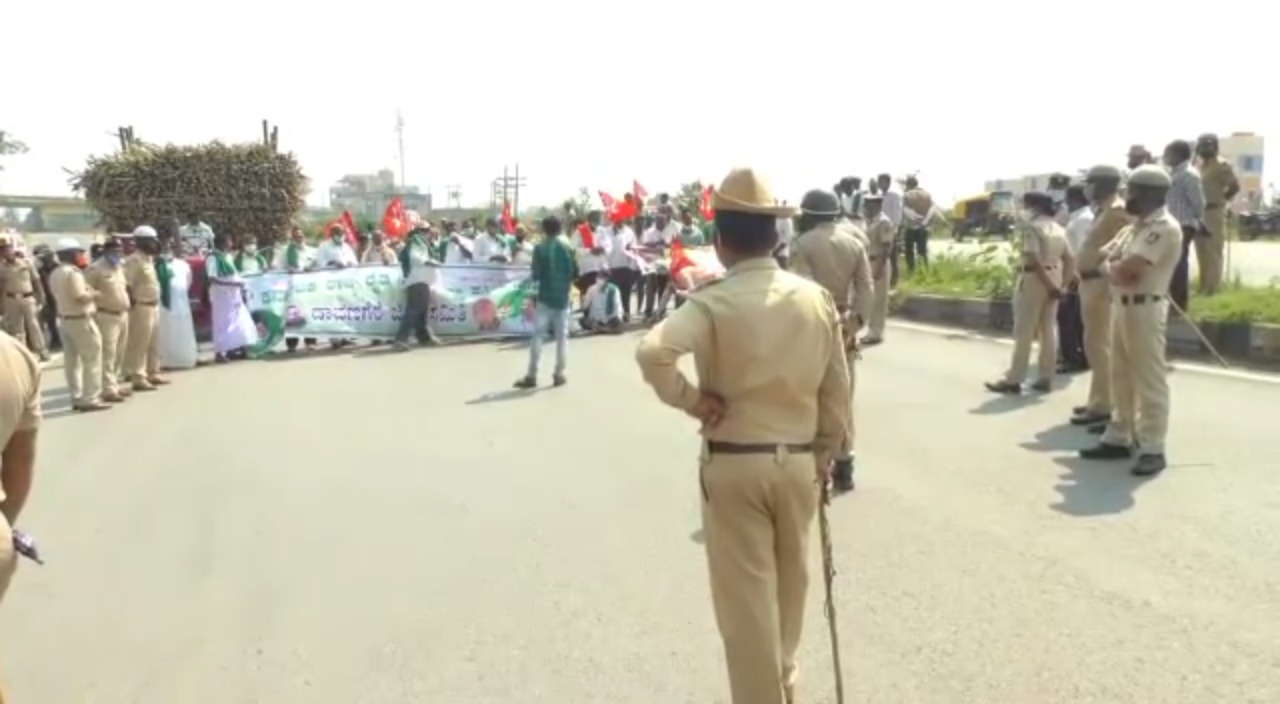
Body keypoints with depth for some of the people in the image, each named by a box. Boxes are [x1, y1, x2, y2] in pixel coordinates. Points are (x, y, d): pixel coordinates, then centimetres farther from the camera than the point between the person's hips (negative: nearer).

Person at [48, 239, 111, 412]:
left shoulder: (55, 274, 12)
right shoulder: (73, 272, -18)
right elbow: (80, 297, -24)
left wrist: (88, 293, 11)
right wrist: (94, 294, -7)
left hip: (65, 319, 10)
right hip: (81, 320, -10)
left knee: (71, 360, 12)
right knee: (92, 359, -4)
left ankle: (76, 398, 17)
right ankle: (90, 399, -6)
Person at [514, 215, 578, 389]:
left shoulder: (540, 248, -7)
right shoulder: (567, 248, 1)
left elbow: (535, 275, -10)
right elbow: (575, 273, 3)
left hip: (545, 297, -2)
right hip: (562, 298, 2)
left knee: (537, 335, -1)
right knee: (562, 336, 9)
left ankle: (531, 376, -3)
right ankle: (559, 374, 9)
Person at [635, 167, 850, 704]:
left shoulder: (713, 303, -15)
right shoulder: (816, 298, -1)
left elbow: (652, 353, -32)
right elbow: (837, 390, 5)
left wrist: (692, 401, -16)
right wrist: (826, 456, 16)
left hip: (733, 464, -5)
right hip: (798, 460, 5)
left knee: (746, 594, 7)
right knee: (788, 583, 24)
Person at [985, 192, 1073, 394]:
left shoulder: (1031, 227, -12)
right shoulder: (1058, 229, 13)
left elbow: (1034, 260, -21)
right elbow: (1069, 259, 9)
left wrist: (1049, 286, -17)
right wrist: (1061, 282, 5)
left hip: (1034, 279, -8)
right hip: (1053, 279, 8)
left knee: (1024, 332, -4)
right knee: (1049, 330, 10)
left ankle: (1013, 380, -1)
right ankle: (1046, 378, 13)